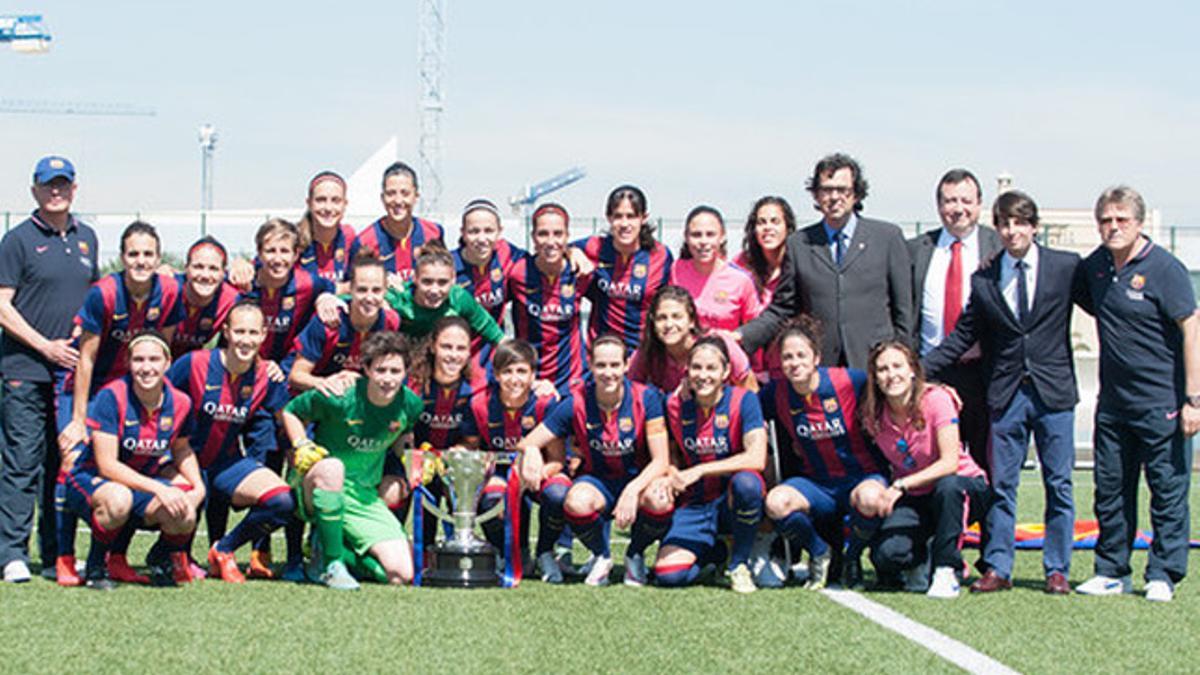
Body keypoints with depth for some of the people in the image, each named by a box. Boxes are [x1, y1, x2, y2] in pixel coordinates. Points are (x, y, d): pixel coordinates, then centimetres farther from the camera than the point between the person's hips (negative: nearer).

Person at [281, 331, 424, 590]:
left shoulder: (410, 404, -5)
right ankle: (331, 565, -25)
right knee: (332, 467, -42)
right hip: (318, 489, -4)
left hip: (365, 498, 4)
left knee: (400, 575, -11)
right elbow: (290, 412, -1)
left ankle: (335, 549, 14)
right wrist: (302, 447, -15)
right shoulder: (341, 396, -18)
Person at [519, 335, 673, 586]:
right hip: (597, 480, 0)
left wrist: (633, 490, -35)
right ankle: (601, 556, 0)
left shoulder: (645, 398, -14)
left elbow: (661, 460, -17)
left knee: (658, 500, -36)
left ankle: (635, 555, 0)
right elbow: (528, 443, -9)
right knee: (577, 501, -36)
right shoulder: (576, 402, -11)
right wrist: (532, 454, -35)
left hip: (639, 478, 0)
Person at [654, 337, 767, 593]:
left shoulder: (743, 399, -10)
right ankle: (714, 552, 16)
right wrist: (672, 476, -8)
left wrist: (699, 471, -23)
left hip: (733, 501, -2)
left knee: (746, 483, -39)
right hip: (694, 505, 2)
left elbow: (757, 459, -22)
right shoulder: (675, 404, 0)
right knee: (667, 574, -21)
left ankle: (739, 563, -12)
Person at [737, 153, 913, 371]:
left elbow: (902, 309, 9)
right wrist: (740, 336, -2)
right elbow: (781, 311, 11)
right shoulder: (798, 244, 11)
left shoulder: (887, 236, 7)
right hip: (819, 369, 1)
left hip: (874, 365, -1)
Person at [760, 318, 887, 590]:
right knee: (775, 503, -30)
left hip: (861, 477, -2)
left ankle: (853, 557, -3)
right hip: (816, 483, 3)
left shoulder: (849, 381, -13)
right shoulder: (776, 393, -3)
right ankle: (819, 553, 3)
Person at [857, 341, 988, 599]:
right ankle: (920, 560, 12)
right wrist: (873, 488, -11)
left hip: (965, 485, -3)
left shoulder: (936, 399, -18)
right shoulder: (873, 416, -6)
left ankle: (947, 571, -21)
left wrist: (900, 486, -29)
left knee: (947, 486, -41)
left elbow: (950, 463, -23)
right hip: (914, 500, 3)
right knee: (885, 555, -26)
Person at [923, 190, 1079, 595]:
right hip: (1006, 395, 2)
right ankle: (997, 568, 11)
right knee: (1001, 485, 5)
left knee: (1059, 485, 4)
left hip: (1053, 392, -2)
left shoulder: (1066, 267, 0)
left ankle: (1057, 570, 12)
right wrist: (918, 368, 1)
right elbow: (962, 338, 9)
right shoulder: (984, 280, 6)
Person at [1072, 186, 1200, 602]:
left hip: (1162, 401, -6)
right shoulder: (1095, 265, 7)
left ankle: (1162, 576, 9)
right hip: (1112, 402, 6)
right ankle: (1111, 572, 20)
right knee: (1110, 488, 10)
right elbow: (1082, 303, 26)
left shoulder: (1164, 268, -12)